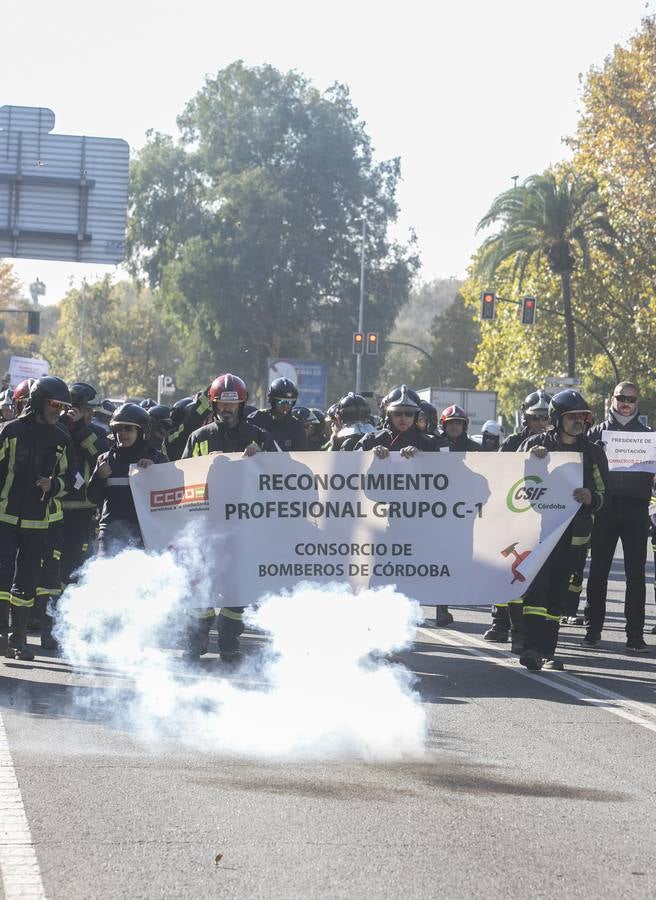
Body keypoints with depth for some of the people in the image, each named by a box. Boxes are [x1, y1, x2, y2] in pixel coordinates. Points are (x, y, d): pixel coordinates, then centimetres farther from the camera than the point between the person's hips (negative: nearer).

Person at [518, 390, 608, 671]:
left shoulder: (593, 453, 11)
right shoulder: (536, 444, 6)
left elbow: (603, 495, 8)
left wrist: (591, 497, -15)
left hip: (573, 532, 3)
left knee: (557, 593, 7)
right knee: (536, 585, -17)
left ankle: (547, 652, 12)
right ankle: (532, 647, -25)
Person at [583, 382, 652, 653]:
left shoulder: (646, 434, 11)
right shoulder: (599, 431, 10)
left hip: (636, 508, 0)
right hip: (605, 506, 0)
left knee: (636, 572, -2)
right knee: (598, 570, 3)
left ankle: (635, 635, -1)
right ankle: (593, 628, 12)